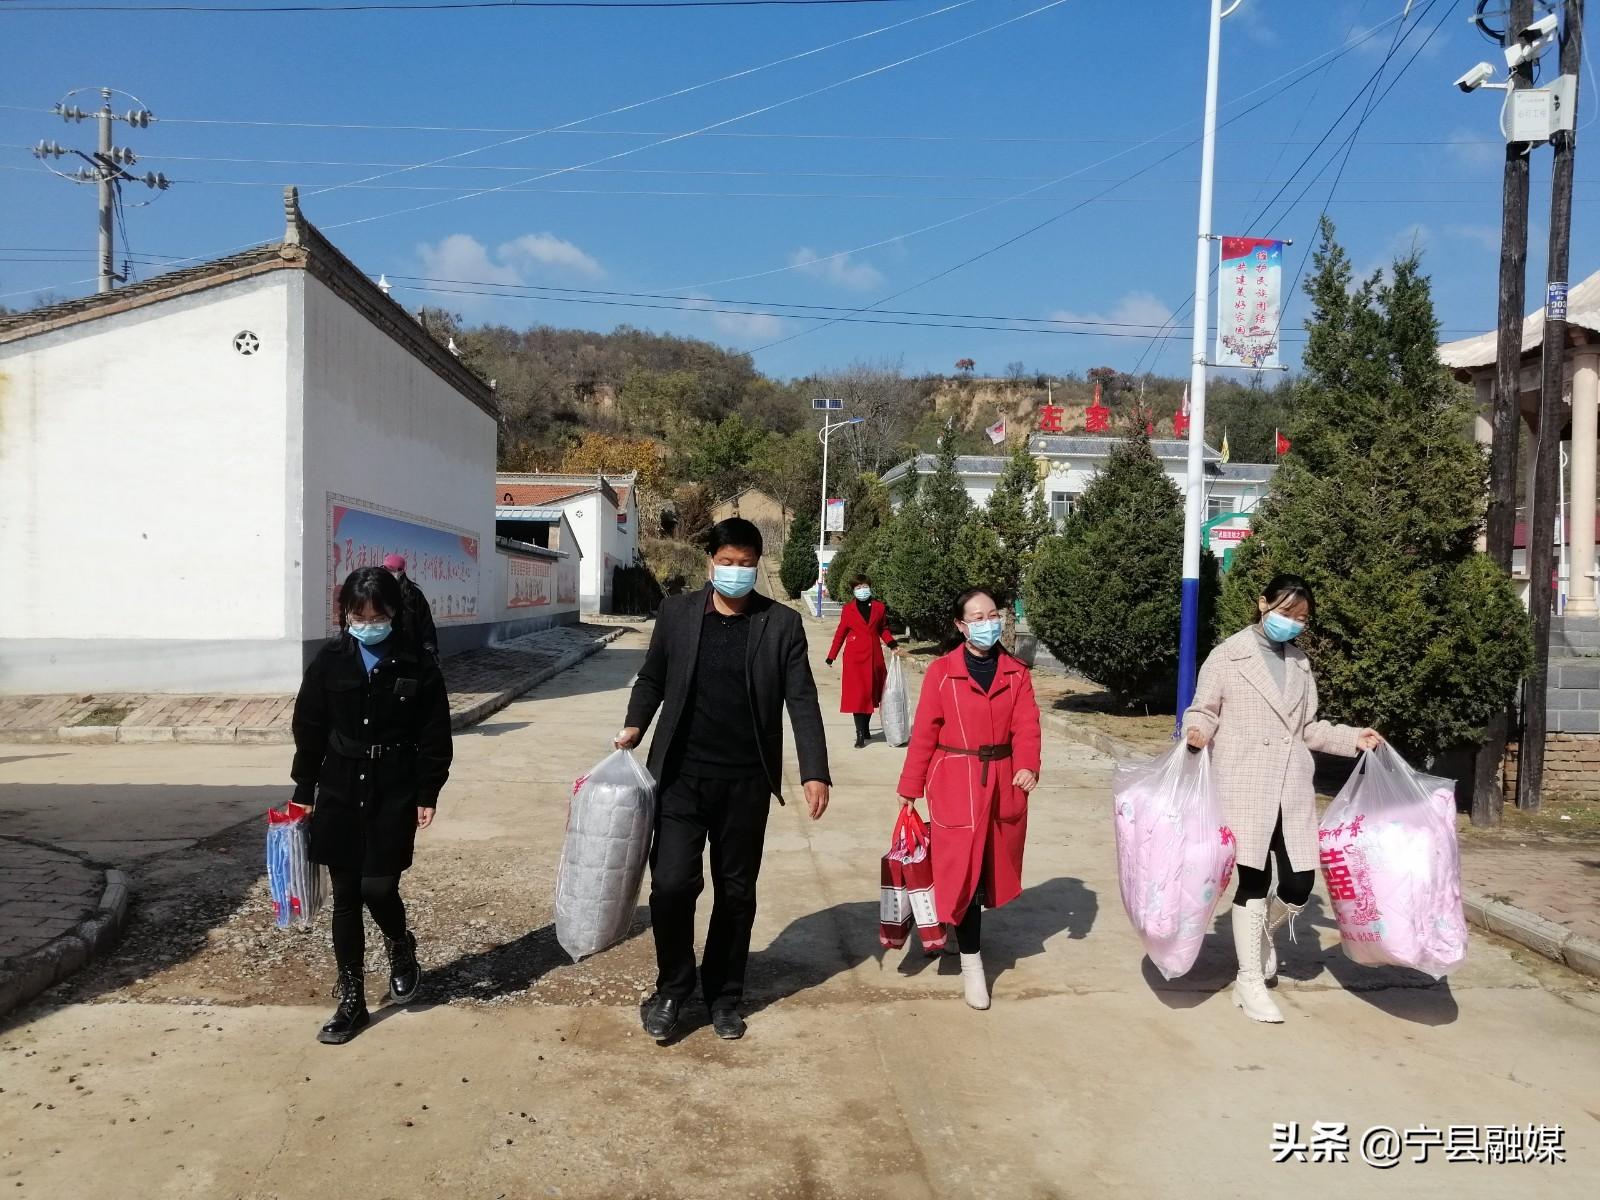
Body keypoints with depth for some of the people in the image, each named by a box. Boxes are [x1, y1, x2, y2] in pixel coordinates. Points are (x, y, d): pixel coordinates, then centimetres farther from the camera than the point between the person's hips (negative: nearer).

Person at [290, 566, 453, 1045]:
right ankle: (351, 1001, 18)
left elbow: (435, 736, -2)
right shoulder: (329, 662, -1)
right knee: (346, 896, 7)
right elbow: (309, 729, 4)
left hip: (395, 794, -2)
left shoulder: (417, 666, -5)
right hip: (339, 792, 2)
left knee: (378, 888, -5)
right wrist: (303, 791, 4)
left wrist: (427, 795, -5)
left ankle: (401, 948, 29)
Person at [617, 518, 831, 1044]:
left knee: (736, 893, 10)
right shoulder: (676, 612, 2)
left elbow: (802, 701, -3)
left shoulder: (782, 624, -1)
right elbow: (652, 678, 12)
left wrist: (815, 773, -10)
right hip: (682, 775, 0)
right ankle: (672, 986, 17)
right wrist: (634, 726, -5)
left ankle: (724, 995, 28)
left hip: (747, 782, 0)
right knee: (672, 883, -7)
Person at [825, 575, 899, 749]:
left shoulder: (879, 607, 7)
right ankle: (860, 735, -5)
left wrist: (892, 645, 0)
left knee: (872, 693, 10)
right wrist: (831, 656, 7)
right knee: (857, 694, -7)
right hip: (855, 657, -2)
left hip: (874, 656, 3)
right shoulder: (848, 610, 3)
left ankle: (866, 728, 27)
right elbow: (841, 633, 8)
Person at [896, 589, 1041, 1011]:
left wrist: (1028, 766, -24)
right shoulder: (941, 672, -5)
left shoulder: (1016, 673, 5)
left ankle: (964, 930, 40)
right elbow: (924, 732, -4)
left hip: (1002, 782, 4)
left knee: (992, 865, 15)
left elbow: (1026, 725, -5)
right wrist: (910, 787, -3)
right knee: (963, 869, -4)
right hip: (955, 784, -4)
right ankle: (971, 963, 8)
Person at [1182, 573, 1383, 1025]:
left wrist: (1353, 738, 8)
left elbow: (1307, 728, 20)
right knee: (1254, 877, -4)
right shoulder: (1229, 655, 0)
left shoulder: (1301, 663, 17)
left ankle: (1261, 935, 34)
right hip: (1243, 784, -5)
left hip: (1291, 786, 5)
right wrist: (1196, 731, -22)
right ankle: (1250, 983, 9)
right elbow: (1203, 711, 0)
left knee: (1300, 882, 1)